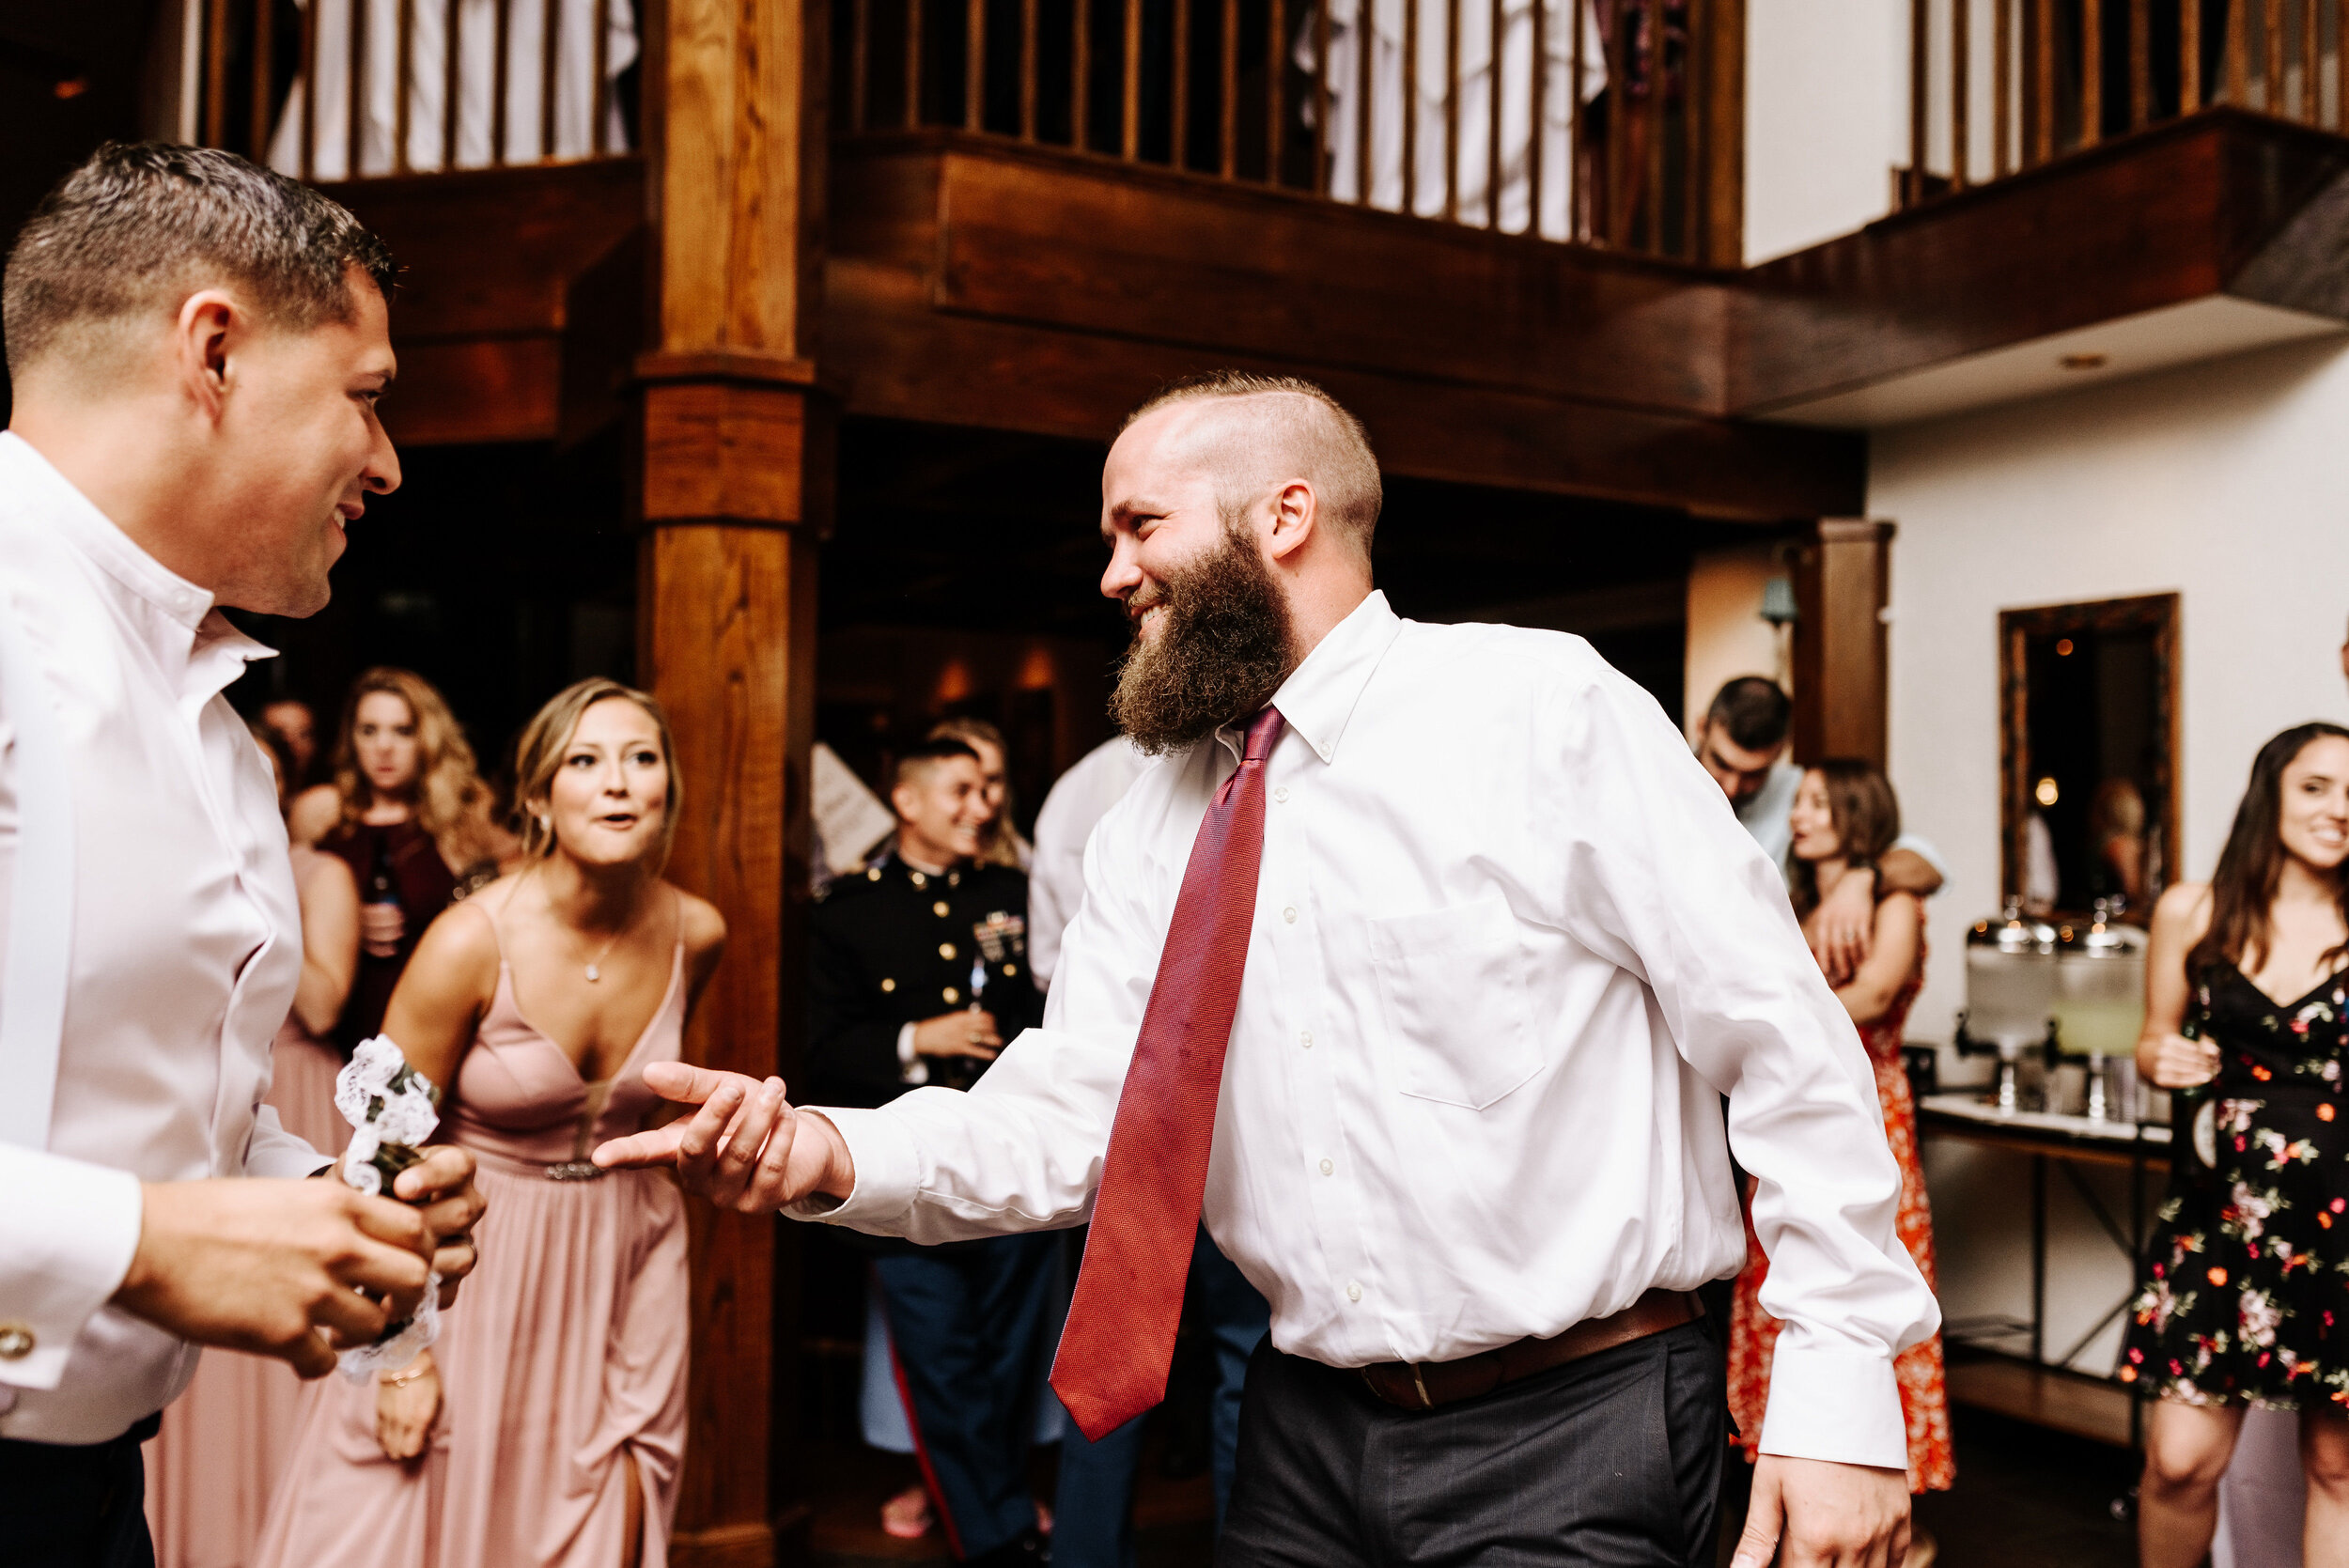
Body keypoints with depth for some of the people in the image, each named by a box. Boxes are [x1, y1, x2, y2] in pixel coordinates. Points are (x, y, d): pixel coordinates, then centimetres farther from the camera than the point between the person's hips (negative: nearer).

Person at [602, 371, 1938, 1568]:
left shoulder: (1544, 707, -11)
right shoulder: (1151, 826, 5)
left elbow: (1790, 1047, -11)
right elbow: (1063, 1125, 0)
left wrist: (1841, 1388, -13)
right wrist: (829, 1155, -16)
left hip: (1576, 1435, -4)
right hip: (1310, 1438, 5)